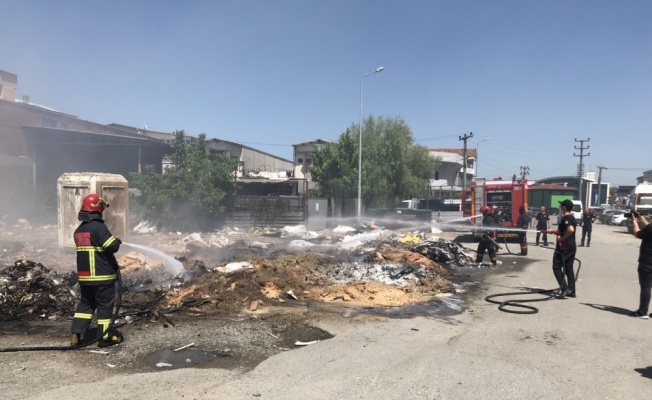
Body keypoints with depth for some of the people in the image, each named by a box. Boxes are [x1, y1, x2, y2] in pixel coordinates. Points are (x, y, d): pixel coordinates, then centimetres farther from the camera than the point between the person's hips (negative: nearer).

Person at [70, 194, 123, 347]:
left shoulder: (78, 230, 11)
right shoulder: (98, 227, -17)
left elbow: (86, 249, 15)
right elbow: (112, 247, -20)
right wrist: (117, 241, 1)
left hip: (84, 275, 8)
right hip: (102, 275, -8)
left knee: (85, 303, 18)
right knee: (105, 305, 3)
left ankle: (76, 335, 16)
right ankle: (104, 337, 10)